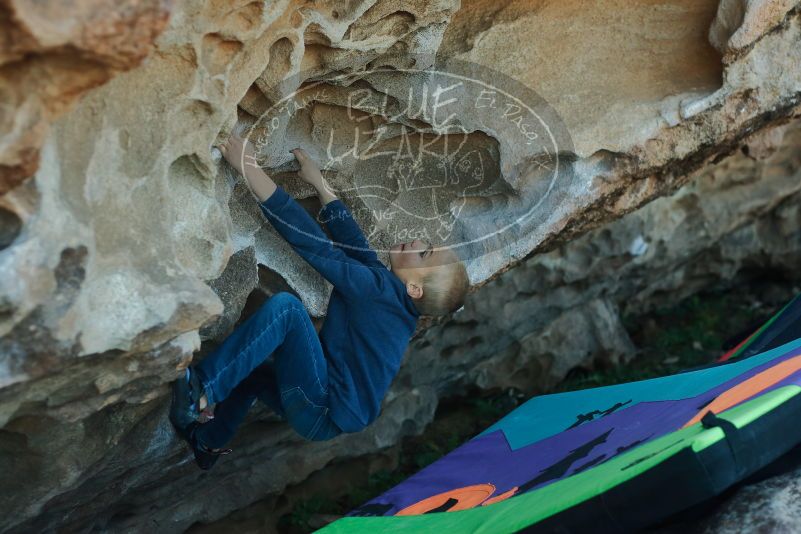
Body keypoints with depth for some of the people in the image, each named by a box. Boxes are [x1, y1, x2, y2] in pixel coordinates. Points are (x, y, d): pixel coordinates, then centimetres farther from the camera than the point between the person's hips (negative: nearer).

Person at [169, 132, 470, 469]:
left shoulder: (382, 289, -22)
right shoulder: (391, 291, 3)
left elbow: (312, 243, -27)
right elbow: (352, 241, 8)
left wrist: (249, 169, -28)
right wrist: (319, 183, 8)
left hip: (323, 415, -10)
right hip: (327, 410, 10)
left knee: (285, 305, -24)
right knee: (252, 367, 32)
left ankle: (199, 391, -21)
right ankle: (209, 442, 46)